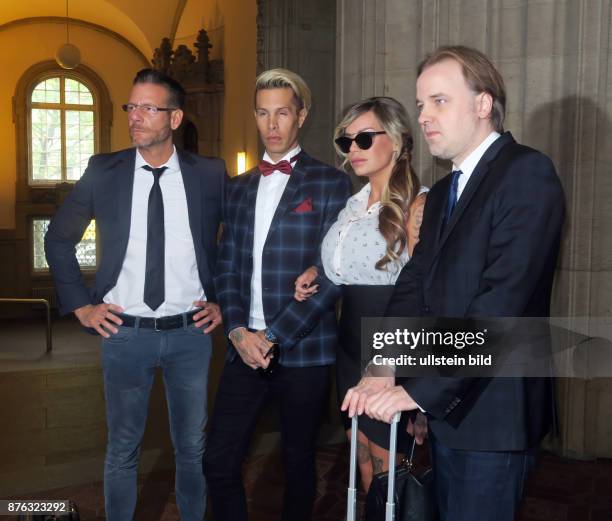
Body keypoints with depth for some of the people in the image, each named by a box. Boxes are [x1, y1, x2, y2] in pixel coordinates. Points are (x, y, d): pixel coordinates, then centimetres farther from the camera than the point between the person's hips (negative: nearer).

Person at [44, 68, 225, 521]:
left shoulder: (210, 174, -3)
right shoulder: (103, 172, -2)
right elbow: (58, 239, 9)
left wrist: (222, 300, 3)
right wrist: (80, 305, 2)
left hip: (191, 331, 0)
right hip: (125, 331, 0)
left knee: (193, 446, 13)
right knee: (123, 448, 12)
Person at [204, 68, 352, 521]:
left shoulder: (331, 184, -2)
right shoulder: (239, 188, 14)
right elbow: (227, 268, 11)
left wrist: (275, 338, -13)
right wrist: (238, 331, -6)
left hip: (304, 349, -4)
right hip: (246, 347, 4)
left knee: (298, 461, 10)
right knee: (219, 461, 2)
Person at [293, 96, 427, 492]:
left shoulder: (416, 204, -12)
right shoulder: (354, 205, 11)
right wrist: (316, 274, 7)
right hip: (351, 347, 7)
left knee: (388, 476, 5)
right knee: (365, 472, 17)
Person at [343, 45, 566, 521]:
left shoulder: (527, 173, -13)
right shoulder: (443, 192, 15)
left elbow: (502, 300, -23)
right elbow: (416, 286, 6)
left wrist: (420, 389, -22)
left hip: (493, 411, -8)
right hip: (447, 408, 8)